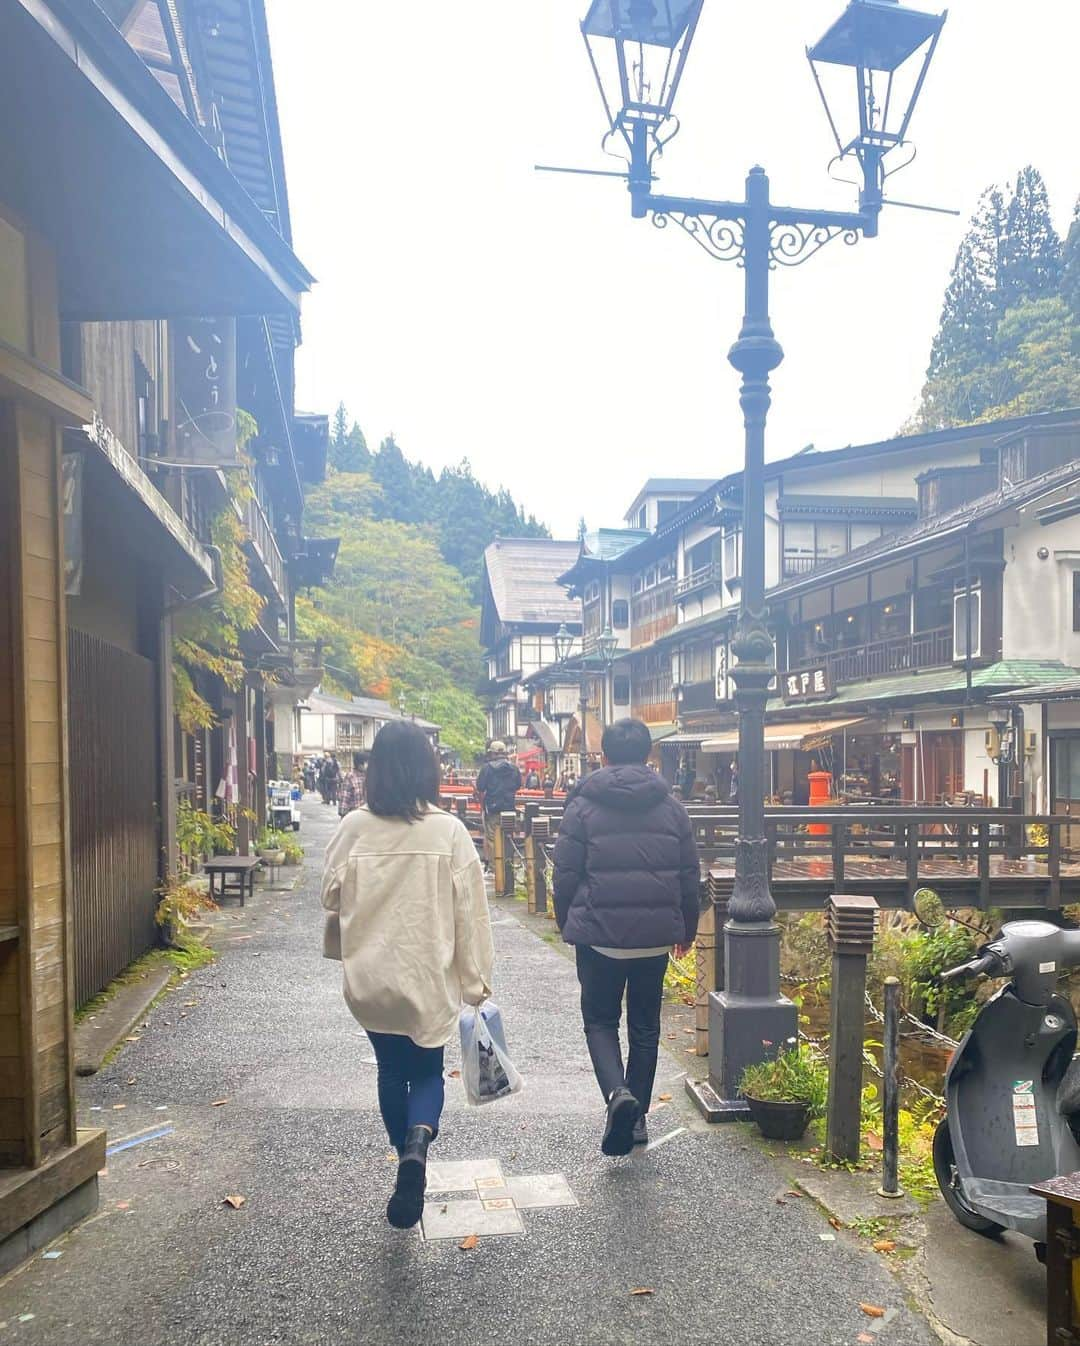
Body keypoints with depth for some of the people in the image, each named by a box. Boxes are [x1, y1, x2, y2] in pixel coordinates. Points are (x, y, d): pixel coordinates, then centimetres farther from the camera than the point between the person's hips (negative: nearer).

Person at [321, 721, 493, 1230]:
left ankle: (407, 1165, 29)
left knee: (391, 1070, 21)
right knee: (428, 1071, 15)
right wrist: (476, 981, 1)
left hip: (370, 977, 1)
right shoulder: (449, 831, -12)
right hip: (430, 979, -1)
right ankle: (417, 1145, -12)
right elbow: (469, 912, -9)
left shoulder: (354, 827, -8)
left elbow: (332, 897, 0)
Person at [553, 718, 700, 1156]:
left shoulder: (583, 806, -6)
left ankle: (617, 1093, -13)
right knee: (645, 1025, 17)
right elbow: (690, 876, 8)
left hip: (599, 934, -3)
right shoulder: (671, 807, 3)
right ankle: (638, 1116, 22)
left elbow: (565, 874, -4)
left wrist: (567, 924, 12)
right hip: (656, 935, 3)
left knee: (600, 1020, 11)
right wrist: (687, 929, 20)